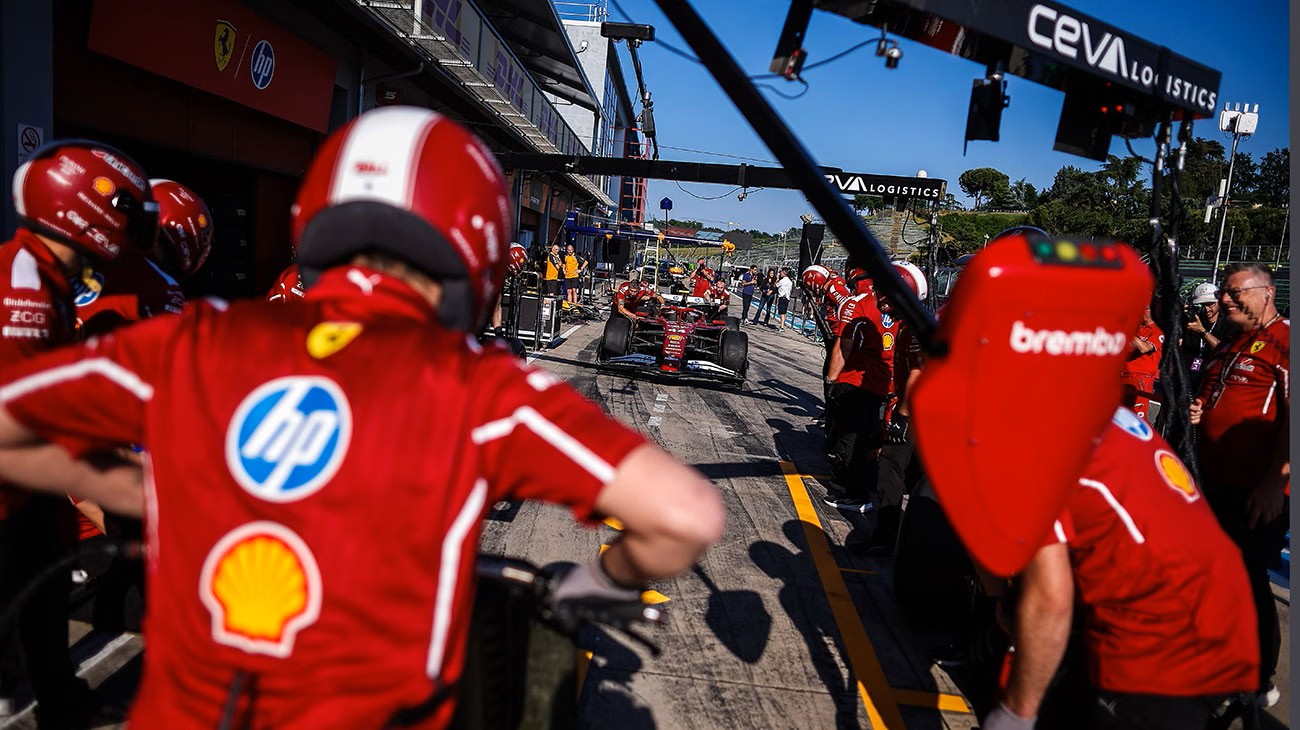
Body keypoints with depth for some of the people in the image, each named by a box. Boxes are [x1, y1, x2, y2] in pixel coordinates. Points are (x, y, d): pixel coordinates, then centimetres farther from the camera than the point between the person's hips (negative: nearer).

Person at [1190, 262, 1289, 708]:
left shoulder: (1284, 340, -14)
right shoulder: (1230, 346, 15)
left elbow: (1292, 416, -22)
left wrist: (1275, 481, -24)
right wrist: (1198, 411, 8)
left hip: (1259, 493, -9)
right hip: (1218, 485, 9)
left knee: (1248, 582, 1)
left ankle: (1259, 683, 19)